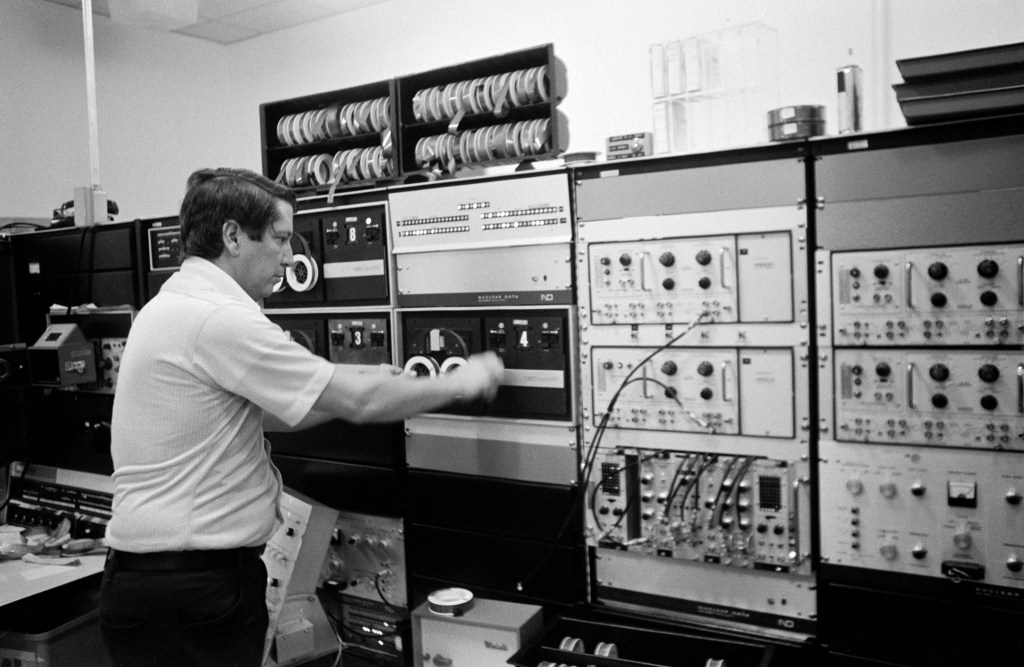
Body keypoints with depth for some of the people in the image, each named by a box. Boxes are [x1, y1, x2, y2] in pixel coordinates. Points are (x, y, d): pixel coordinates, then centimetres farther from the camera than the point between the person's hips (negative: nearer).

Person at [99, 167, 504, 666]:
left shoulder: (171, 306, 10)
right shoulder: (219, 318, -22)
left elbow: (260, 413, 15)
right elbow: (358, 403, -20)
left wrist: (369, 393, 8)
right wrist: (461, 383, -6)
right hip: (192, 587, -9)